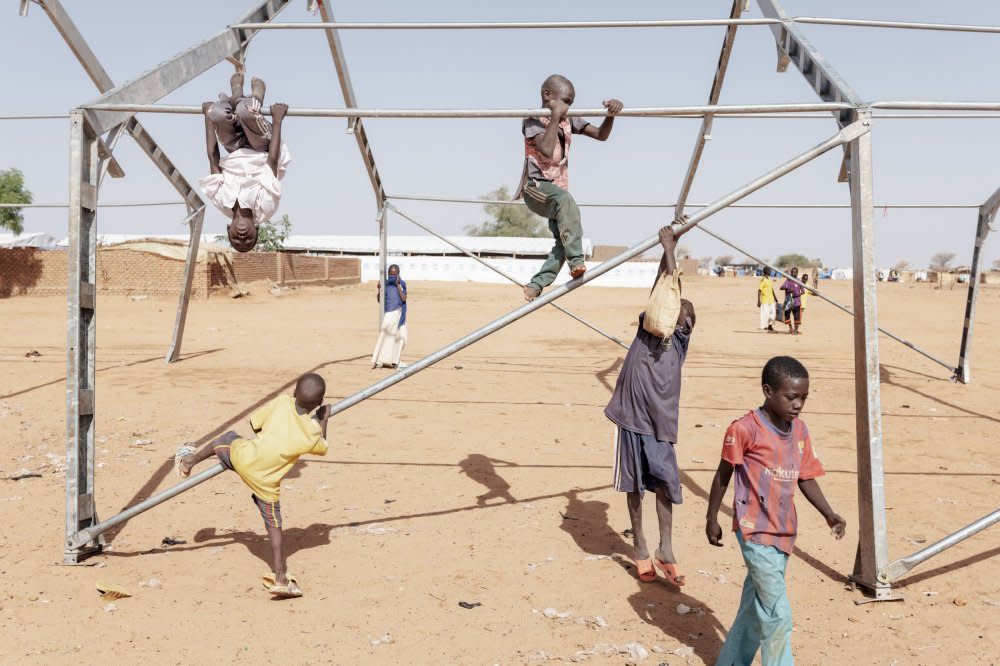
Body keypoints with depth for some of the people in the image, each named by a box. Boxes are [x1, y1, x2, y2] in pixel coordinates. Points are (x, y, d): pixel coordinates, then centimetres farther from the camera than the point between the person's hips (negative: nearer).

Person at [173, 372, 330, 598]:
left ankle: (189, 460, 53)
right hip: (266, 482, -1)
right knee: (274, 525, 12)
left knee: (225, 439, 33)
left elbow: (254, 422, 1)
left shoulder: (281, 403, -12)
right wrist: (324, 421, 25)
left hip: (241, 456, 1)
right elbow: (322, 448, 12)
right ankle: (280, 578, 10)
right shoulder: (313, 432, -10)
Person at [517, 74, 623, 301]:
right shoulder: (533, 120, -6)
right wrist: (555, 116, -20)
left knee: (564, 239, -11)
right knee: (565, 200, -37)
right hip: (536, 188, -7)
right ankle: (576, 261, -41)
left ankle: (537, 284, -3)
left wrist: (610, 115, -13)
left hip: (557, 192, 7)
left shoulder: (568, 121, 12)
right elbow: (547, 150, -25)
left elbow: (601, 135, 6)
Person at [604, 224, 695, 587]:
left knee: (664, 484, -5)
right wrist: (666, 251, -3)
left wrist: (670, 249, -8)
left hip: (660, 422, -1)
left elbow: (677, 298, -9)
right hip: (631, 418, 1)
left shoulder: (680, 338, 2)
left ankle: (665, 551, 6)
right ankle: (640, 548, 21)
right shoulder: (647, 327, 7)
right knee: (634, 485, 9)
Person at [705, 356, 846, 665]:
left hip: (784, 532, 7)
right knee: (777, 615, -7)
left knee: (756, 607, 19)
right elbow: (723, 475, -5)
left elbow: (806, 478, 10)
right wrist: (711, 519, 1)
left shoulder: (800, 430, 3)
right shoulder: (745, 429, -15)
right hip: (755, 531, -7)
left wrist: (829, 514, -4)